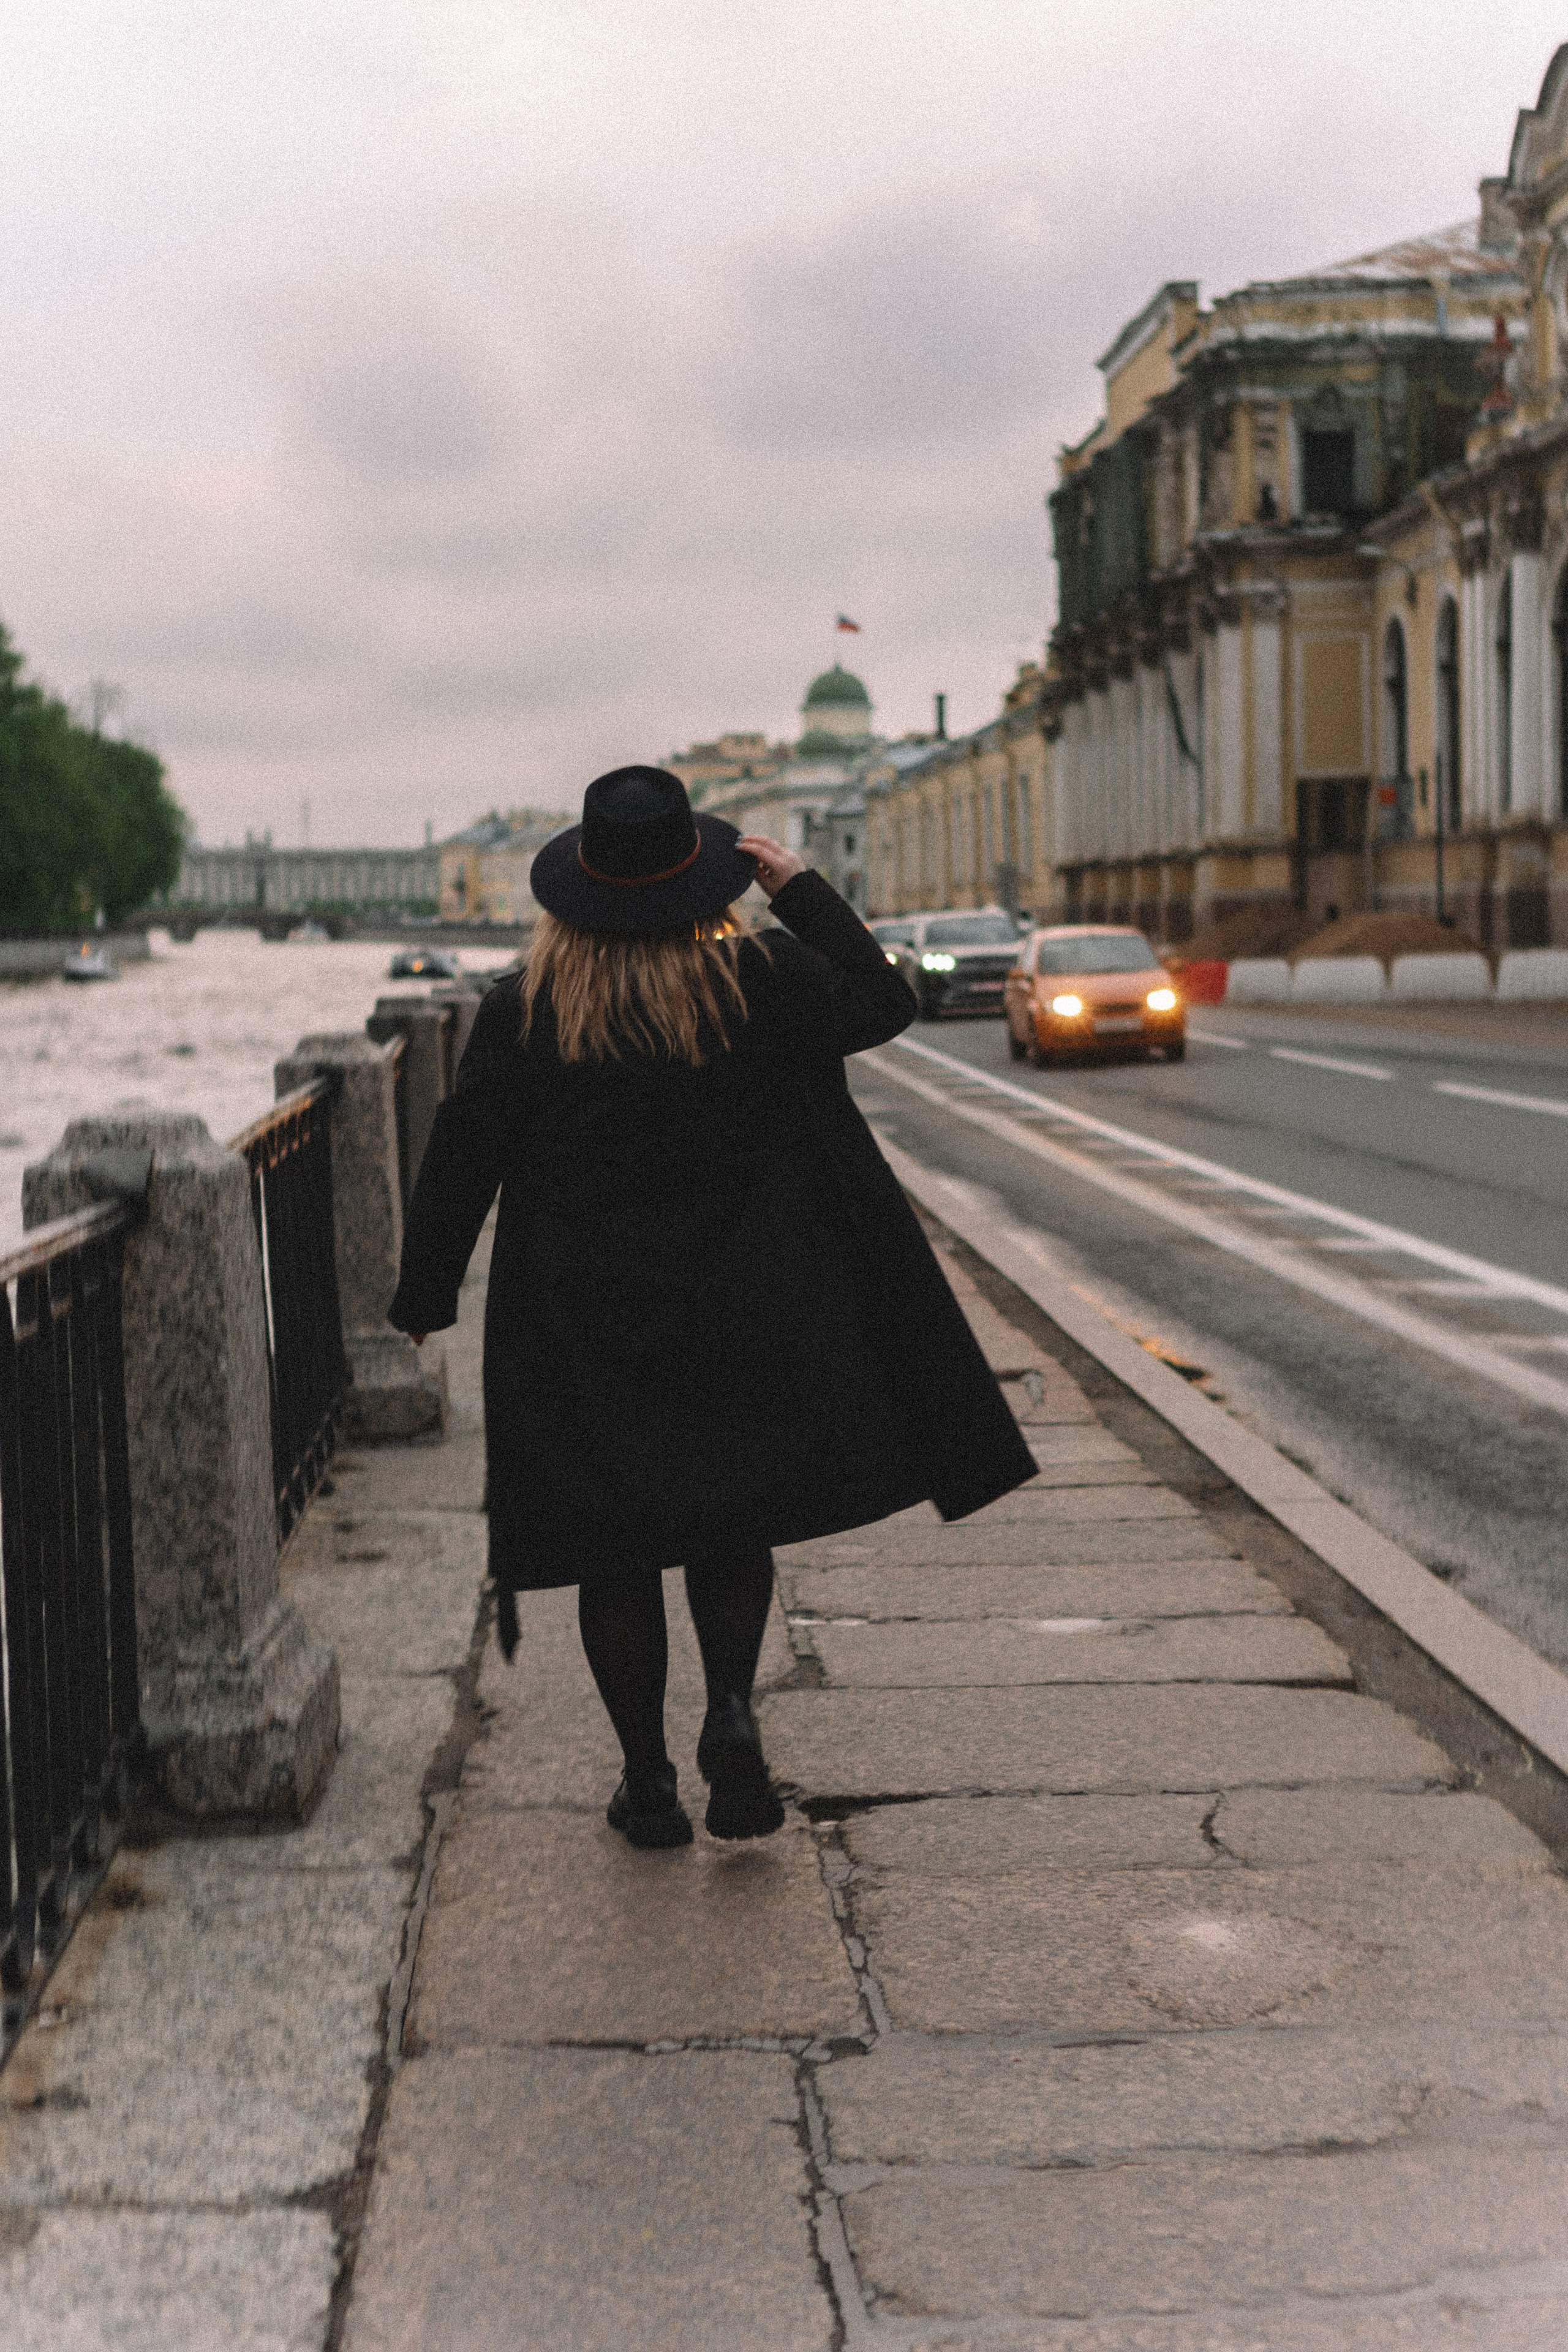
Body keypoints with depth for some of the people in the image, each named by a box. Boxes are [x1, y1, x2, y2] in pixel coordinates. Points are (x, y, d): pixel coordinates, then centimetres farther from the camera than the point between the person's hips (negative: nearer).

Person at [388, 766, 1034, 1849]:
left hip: (582, 1331, 0)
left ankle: (648, 1780, 13)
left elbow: (462, 1160, -2)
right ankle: (731, 1710, -3)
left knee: (615, 1551, 10)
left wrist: (426, 1294, 10)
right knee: (732, 1523, 18)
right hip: (740, 1315, 1)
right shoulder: (762, 979, -8)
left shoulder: (523, 1011, -8)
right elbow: (882, 1003, 8)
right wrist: (802, 889, 12)